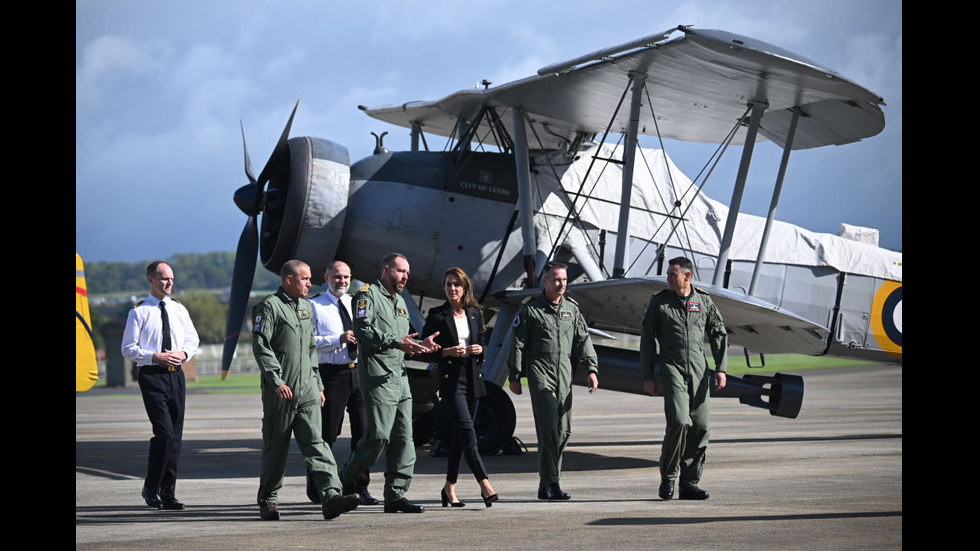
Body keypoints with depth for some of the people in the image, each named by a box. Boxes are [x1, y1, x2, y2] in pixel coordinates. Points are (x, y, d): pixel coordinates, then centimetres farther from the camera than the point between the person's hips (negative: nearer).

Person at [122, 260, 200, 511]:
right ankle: (151, 487, 0)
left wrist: (183, 353, 0)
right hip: (152, 376, -5)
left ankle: (168, 494, 13)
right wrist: (155, 357, -15)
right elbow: (128, 349, -4)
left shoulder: (179, 310, 12)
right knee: (164, 432, -16)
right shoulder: (139, 312, -2)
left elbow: (193, 339, 21)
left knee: (176, 436, 6)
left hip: (176, 375, 5)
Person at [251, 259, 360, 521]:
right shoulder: (269, 307, -6)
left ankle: (331, 496, -19)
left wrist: (318, 384, 22)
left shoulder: (306, 307, 18)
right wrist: (276, 381, -20)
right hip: (280, 392, -6)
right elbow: (261, 346, -13)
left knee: (315, 443, -7)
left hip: (307, 391, 6)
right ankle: (268, 501, 18)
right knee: (276, 447, 4)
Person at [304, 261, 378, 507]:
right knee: (326, 433, -1)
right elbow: (309, 341, -9)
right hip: (332, 374, -5)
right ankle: (316, 488, 12)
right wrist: (339, 340, -20)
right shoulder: (314, 306, 1)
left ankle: (360, 487, 11)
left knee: (364, 431, 2)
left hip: (359, 372, 5)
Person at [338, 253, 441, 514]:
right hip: (377, 377, -9)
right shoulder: (368, 295, -4)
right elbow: (363, 331, -17)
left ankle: (396, 495, 6)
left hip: (400, 378, 9)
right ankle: (346, 480, 4)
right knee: (379, 435, -14)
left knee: (403, 438, 4)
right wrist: (396, 342, -25)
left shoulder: (400, 301, 24)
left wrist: (421, 345, 8)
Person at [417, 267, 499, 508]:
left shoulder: (475, 313, 13)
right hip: (451, 380, -5)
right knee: (467, 430, -17)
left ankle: (449, 488, 18)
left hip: (473, 380, 5)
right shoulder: (437, 315, 0)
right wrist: (447, 352, -16)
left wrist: (479, 350, -2)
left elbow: (483, 342, 20)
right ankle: (484, 484, -25)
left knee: (460, 435, 8)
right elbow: (424, 352, -2)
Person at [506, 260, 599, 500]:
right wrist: (514, 376, -1)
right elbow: (517, 344, 1)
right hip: (540, 374, -5)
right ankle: (550, 484, -15)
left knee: (563, 430, 4)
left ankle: (547, 484, 13)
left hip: (564, 376, 5)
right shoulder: (530, 309, -1)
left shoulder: (571, 308, 14)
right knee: (548, 428, -14)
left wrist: (591, 369, 2)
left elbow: (583, 340, 13)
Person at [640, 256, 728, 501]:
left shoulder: (704, 302, 8)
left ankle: (689, 483, 6)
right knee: (679, 421, -18)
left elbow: (719, 335, 12)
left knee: (700, 426, -2)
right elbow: (647, 340, 5)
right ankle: (668, 476, -2)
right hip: (670, 368, -3)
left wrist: (721, 368, 1)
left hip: (698, 370, 3)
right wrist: (648, 376, 0)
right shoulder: (659, 302, 3)